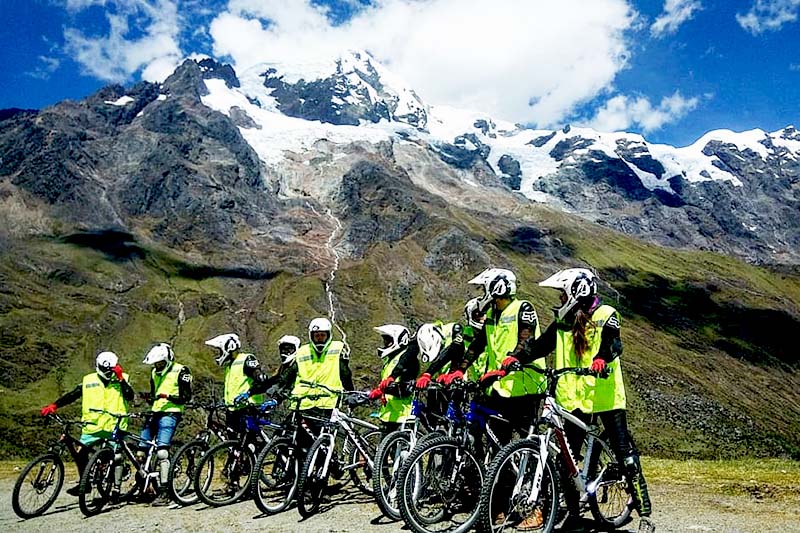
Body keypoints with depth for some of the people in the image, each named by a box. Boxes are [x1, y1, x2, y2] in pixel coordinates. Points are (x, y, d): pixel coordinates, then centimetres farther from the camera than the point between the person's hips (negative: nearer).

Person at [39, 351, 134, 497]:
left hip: (114, 426, -2)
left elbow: (130, 396, -13)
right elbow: (72, 394, 2)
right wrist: (54, 406, -10)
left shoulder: (122, 379, 0)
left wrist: (121, 379, -19)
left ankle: (116, 487, 10)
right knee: (80, 453, 0)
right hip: (93, 425, 3)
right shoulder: (89, 381, 5)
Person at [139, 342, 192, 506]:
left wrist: (168, 397, -24)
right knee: (141, 452, 6)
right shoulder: (155, 373, 17)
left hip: (170, 414, -8)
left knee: (162, 452, -18)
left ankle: (164, 492, -15)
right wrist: (150, 398, 2)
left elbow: (186, 397, -10)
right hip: (156, 413, 8)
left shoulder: (180, 371, -5)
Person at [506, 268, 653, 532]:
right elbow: (541, 344, 5)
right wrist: (517, 358, -10)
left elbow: (612, 343, -22)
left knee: (626, 455, 0)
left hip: (605, 397, -5)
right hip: (573, 399, 5)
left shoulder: (605, 315, -5)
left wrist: (602, 359, -43)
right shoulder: (563, 321, 11)